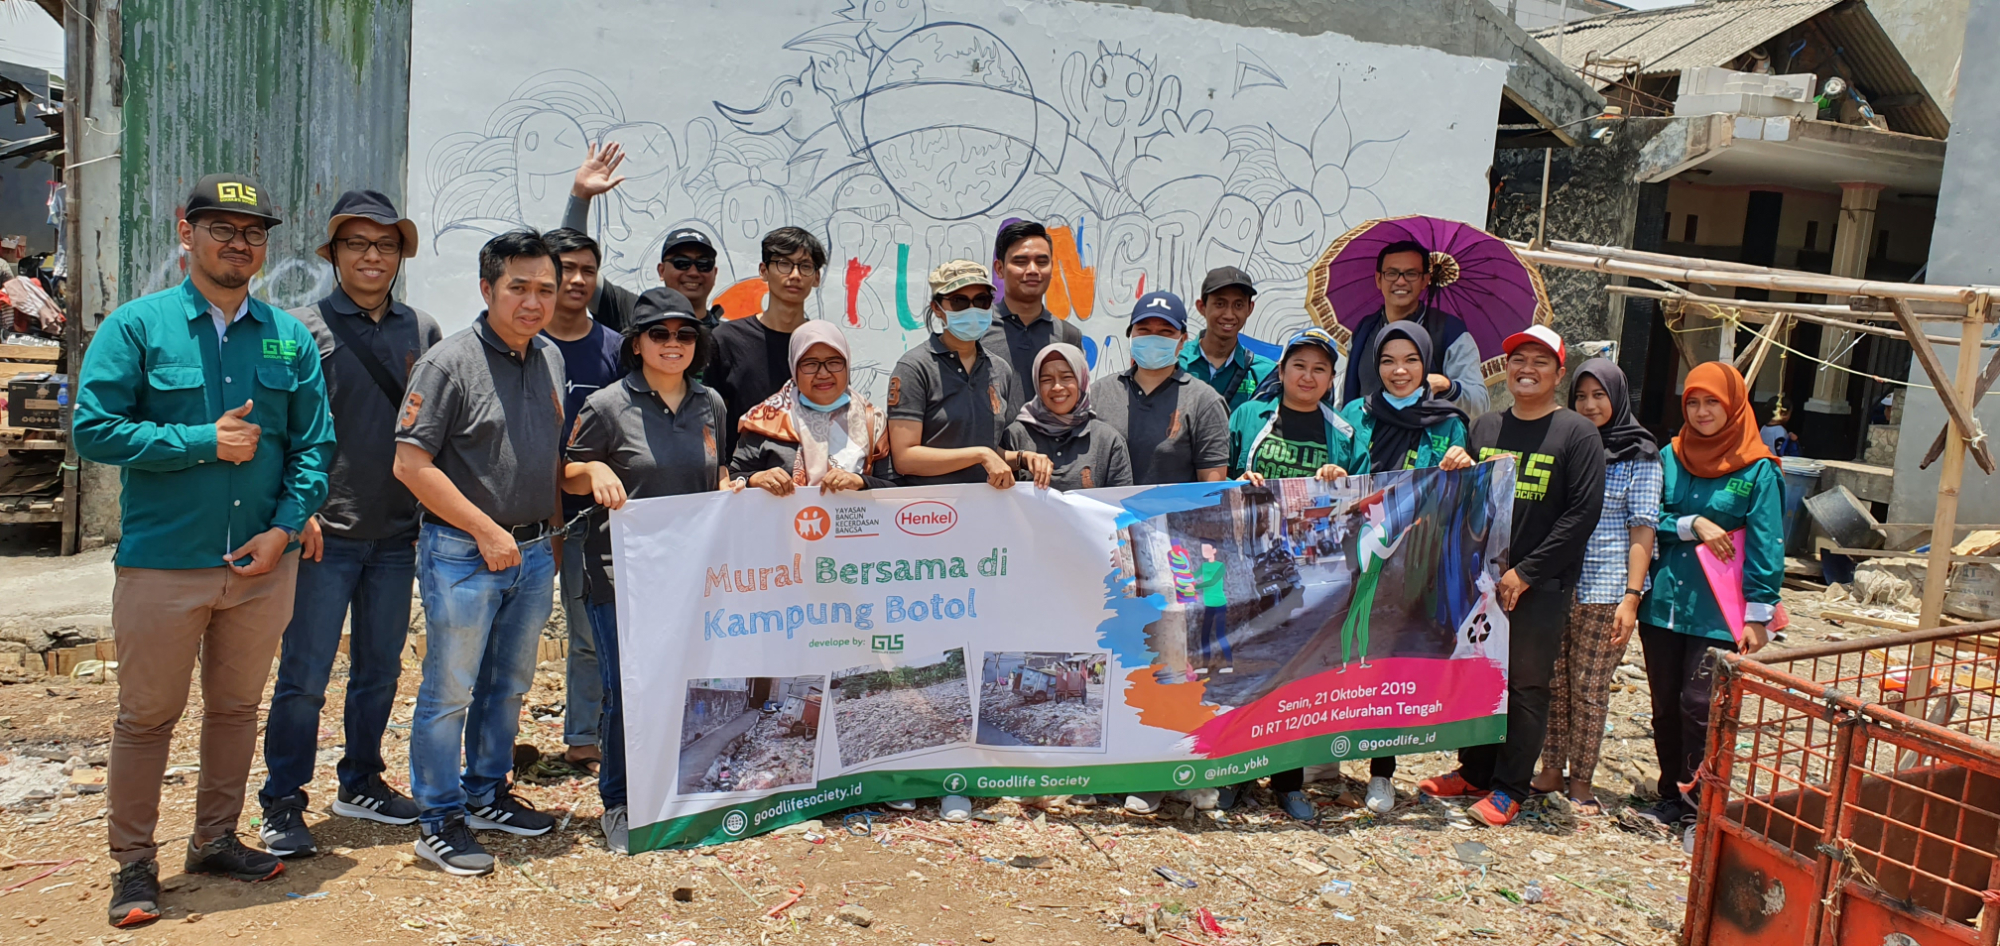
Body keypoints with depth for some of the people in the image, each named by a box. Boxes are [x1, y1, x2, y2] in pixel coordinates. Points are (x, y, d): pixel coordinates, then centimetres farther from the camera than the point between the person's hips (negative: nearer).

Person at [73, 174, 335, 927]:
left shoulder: (289, 337, 6)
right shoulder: (137, 325, -3)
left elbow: (315, 442, 5)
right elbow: (94, 429, -9)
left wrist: (286, 526, -7)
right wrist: (203, 443, -15)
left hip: (263, 561, 4)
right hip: (161, 562, -3)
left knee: (237, 707, 16)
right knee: (146, 716, 7)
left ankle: (216, 840, 32)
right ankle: (133, 864, 21)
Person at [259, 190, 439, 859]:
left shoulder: (422, 331, 10)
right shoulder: (303, 329, -2)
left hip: (395, 533, 4)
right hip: (324, 532, -4)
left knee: (380, 670, 13)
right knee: (304, 675, -1)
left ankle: (361, 784, 28)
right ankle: (283, 804, 12)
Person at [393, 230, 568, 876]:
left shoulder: (551, 357, 9)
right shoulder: (449, 362, -13)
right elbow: (412, 464, -16)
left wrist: (549, 530, 14)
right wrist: (485, 531, -16)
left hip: (535, 551, 7)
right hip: (463, 551, -7)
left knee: (509, 683, 16)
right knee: (451, 689, 1)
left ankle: (486, 795, 32)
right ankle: (440, 821, 13)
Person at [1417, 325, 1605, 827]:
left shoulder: (1578, 433, -4)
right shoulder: (1483, 428, 10)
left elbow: (1583, 512, -10)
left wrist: (1525, 572, -13)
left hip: (1541, 585, -4)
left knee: (1527, 686, 3)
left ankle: (1509, 788, 14)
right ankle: (1474, 771, 27)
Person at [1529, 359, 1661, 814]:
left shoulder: (1639, 456, 0)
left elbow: (1642, 532, -4)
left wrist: (1631, 596, -12)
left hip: (1605, 589, -4)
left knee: (1589, 687, 1)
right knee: (1554, 682, 7)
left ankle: (1580, 780, 12)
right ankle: (1552, 770, 19)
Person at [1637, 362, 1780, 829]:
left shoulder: (1758, 469, -3)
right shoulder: (1670, 457, 7)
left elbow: (1765, 546, -5)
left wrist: (1758, 616, -9)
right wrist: (1694, 525, -13)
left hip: (1717, 611, -4)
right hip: (1663, 602, 4)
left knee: (1701, 707, -7)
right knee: (1665, 706, 10)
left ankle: (1700, 800, 7)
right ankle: (1672, 796, 23)